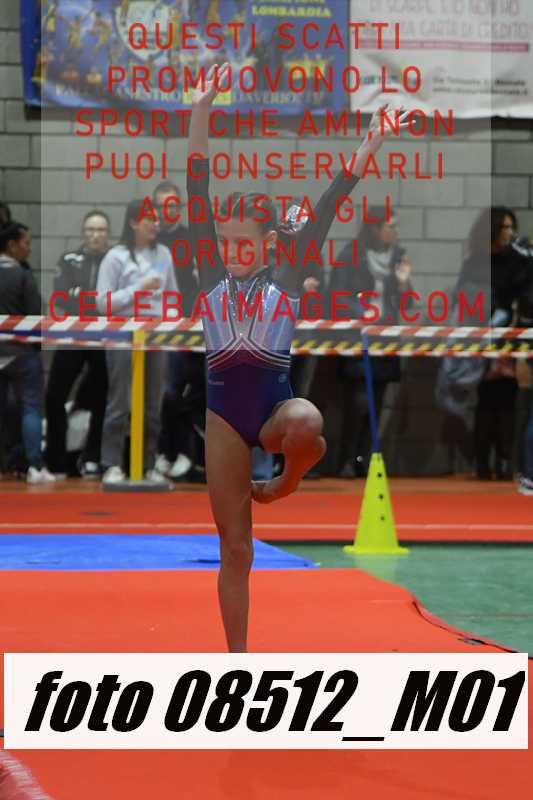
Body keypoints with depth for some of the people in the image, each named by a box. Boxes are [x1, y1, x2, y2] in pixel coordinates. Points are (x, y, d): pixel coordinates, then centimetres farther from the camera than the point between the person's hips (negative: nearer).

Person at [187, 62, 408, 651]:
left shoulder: (287, 278, 4)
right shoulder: (212, 274, 6)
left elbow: (326, 208, -1)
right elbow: (197, 190, -1)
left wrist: (365, 152, -5)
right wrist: (201, 113, -8)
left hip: (276, 405, -1)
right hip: (224, 411, 1)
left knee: (307, 425, -39)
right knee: (235, 551, 2)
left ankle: (284, 484, -4)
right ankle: (238, 661, 11)